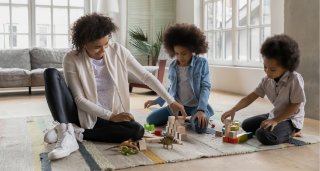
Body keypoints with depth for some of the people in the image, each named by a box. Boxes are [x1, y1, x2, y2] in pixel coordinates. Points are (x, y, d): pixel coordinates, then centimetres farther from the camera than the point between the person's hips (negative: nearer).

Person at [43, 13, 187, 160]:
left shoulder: (118, 51, -8)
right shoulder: (72, 59, -14)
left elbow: (145, 76, -4)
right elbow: (79, 99, -15)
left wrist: (171, 101, -8)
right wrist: (111, 116, -24)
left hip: (110, 117, 2)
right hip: (83, 115, -2)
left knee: (138, 131, -29)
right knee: (51, 74, -20)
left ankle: (77, 133, -19)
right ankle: (66, 134, -34)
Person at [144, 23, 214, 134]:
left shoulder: (201, 63, -10)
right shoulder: (173, 66, 3)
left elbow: (205, 87, -13)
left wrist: (201, 110, -26)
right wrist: (157, 101, 15)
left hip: (196, 105, -4)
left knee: (200, 127, -34)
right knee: (150, 120, -7)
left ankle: (198, 118, 4)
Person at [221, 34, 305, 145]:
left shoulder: (295, 79, -25)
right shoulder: (267, 80, -5)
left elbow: (295, 105, -20)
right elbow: (252, 96, -5)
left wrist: (275, 120, -24)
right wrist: (233, 110, -17)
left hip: (290, 118, -8)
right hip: (274, 115, 8)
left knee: (264, 135, -32)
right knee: (246, 125, 14)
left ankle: (291, 132, -2)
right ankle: (285, 130, 13)